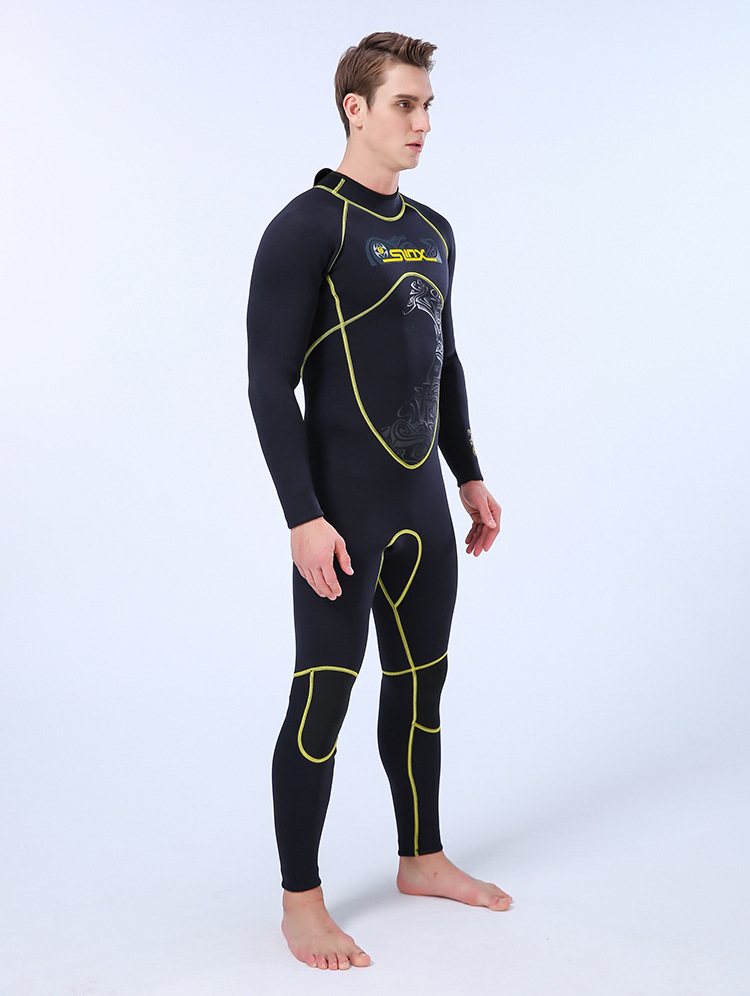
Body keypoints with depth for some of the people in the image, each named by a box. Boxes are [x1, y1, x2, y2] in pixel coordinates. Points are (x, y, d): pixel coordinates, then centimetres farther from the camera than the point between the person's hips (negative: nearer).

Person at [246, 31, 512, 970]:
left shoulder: (432, 232, 14)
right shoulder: (307, 226, -10)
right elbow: (269, 383, -14)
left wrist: (471, 477, 20)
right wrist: (304, 517, -20)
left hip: (423, 503, 8)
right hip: (344, 512, -7)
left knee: (421, 684, 15)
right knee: (323, 698, -2)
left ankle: (422, 859, 31)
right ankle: (301, 902, 11)